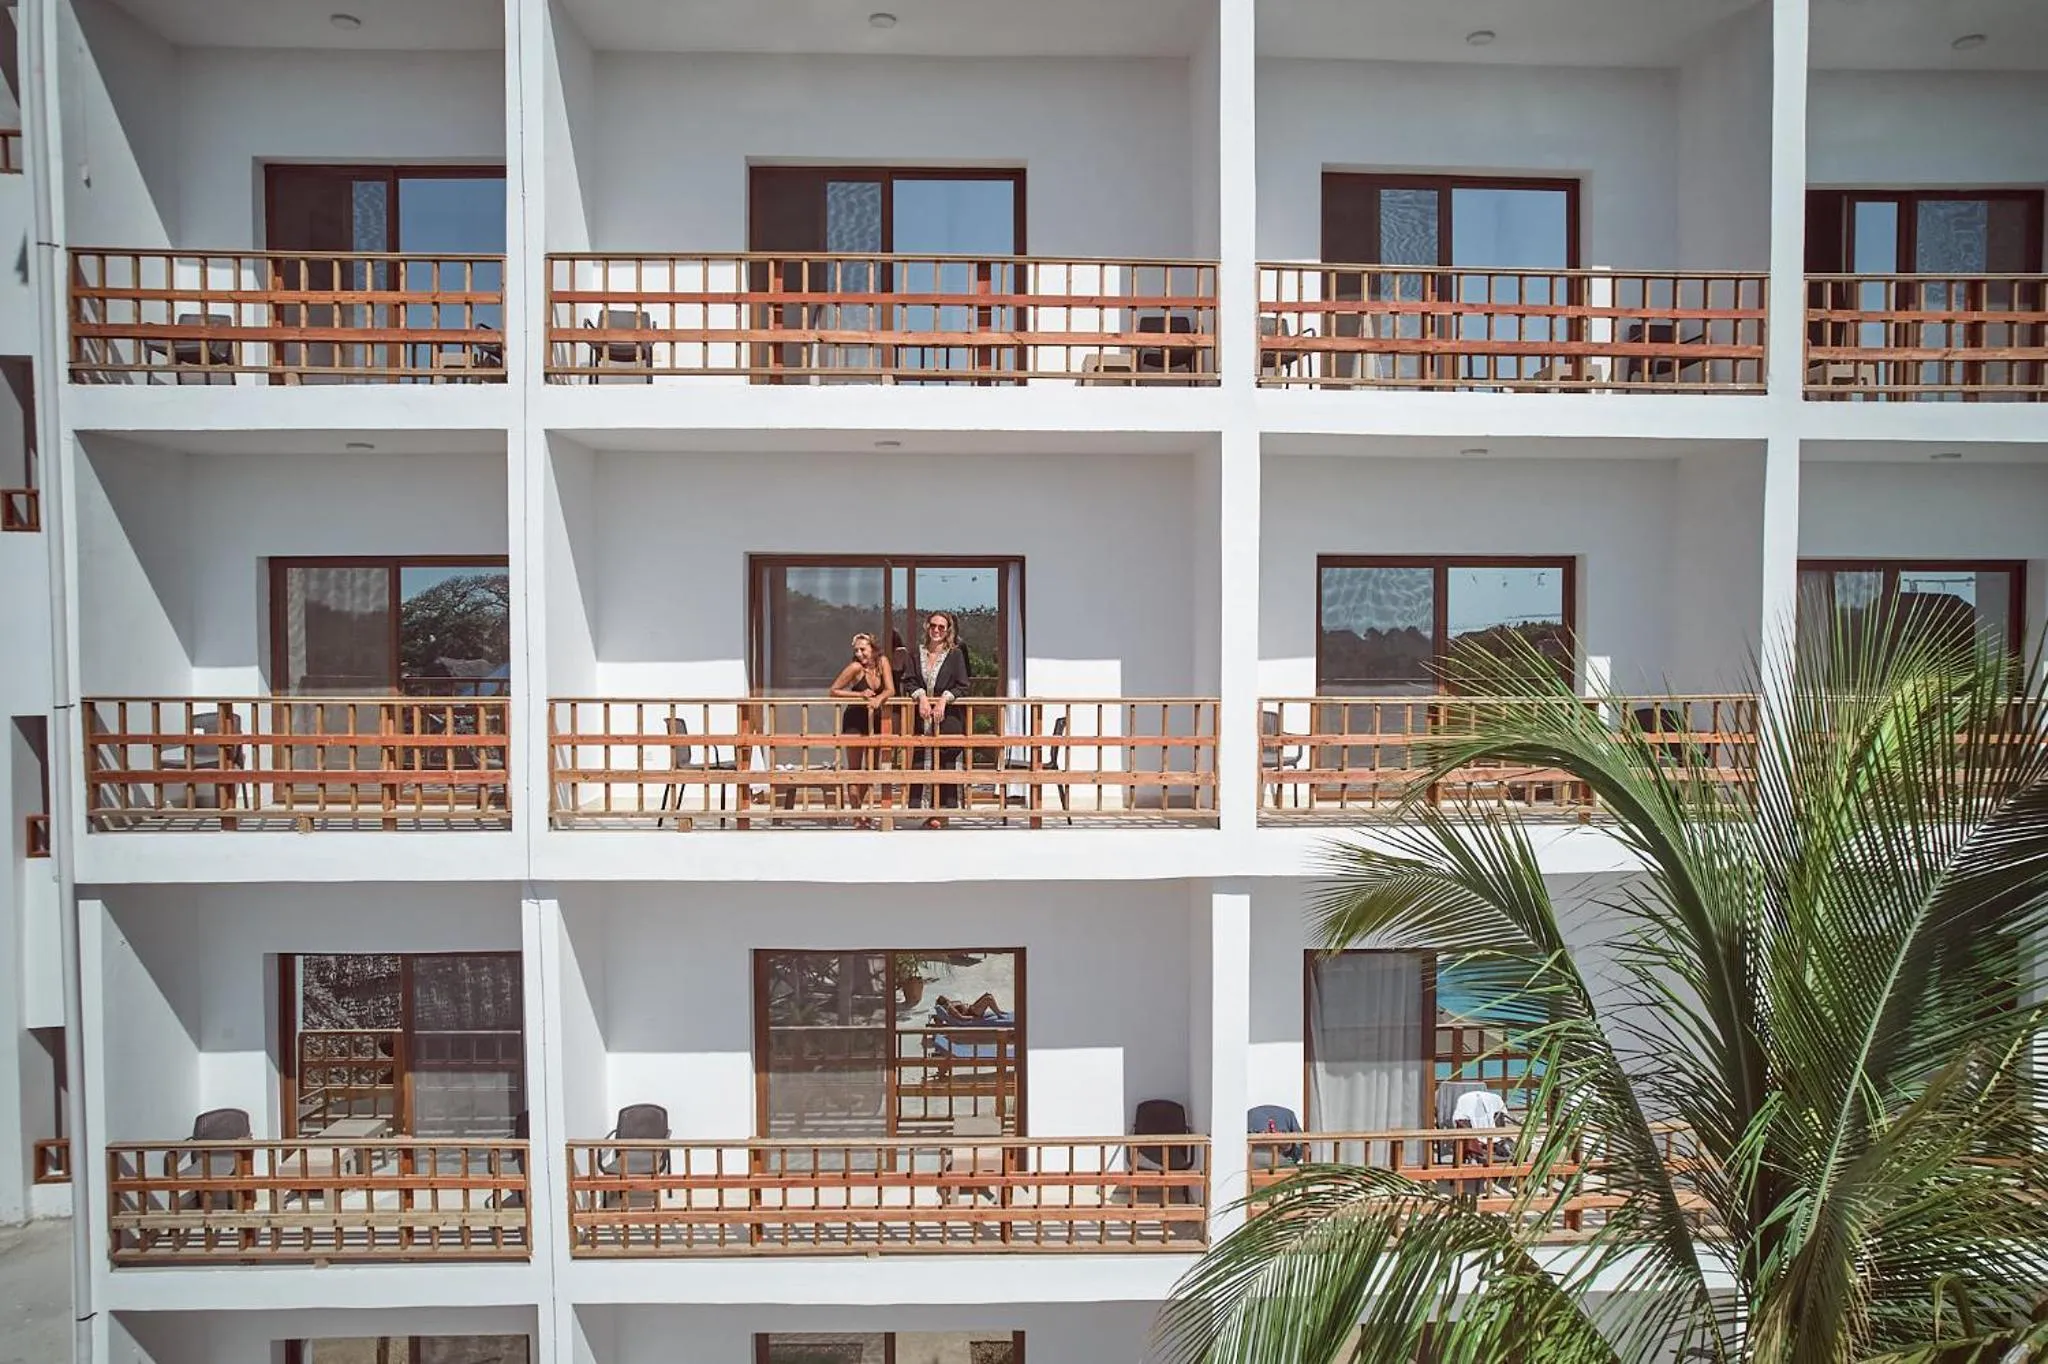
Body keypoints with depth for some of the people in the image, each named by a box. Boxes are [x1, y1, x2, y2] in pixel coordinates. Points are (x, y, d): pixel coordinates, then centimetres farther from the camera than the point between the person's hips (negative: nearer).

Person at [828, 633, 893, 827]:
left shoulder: (882, 662, -4)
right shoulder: (855, 667, -16)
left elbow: (890, 690, -9)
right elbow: (834, 691, -13)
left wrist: (879, 698, -30)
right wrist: (860, 695, -20)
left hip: (875, 720, 5)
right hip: (855, 721, -5)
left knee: (873, 768, 12)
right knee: (855, 769, -1)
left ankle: (859, 809, 30)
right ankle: (858, 816, 2)